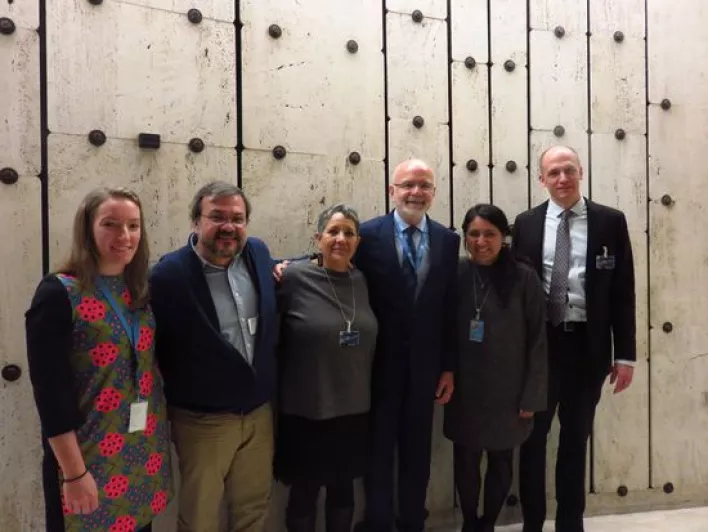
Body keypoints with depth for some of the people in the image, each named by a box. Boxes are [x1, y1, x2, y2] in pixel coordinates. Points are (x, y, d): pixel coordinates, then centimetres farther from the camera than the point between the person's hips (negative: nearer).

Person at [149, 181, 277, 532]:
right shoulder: (169, 274, -17)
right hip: (203, 421, -4)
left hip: (260, 413, 5)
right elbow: (151, 347, -10)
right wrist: (171, 404, -6)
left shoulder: (258, 253, -1)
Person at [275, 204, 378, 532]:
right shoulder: (294, 278, -13)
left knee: (343, 489, 19)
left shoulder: (362, 281, 2)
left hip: (354, 410, 4)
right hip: (306, 412, -4)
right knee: (304, 492, 14)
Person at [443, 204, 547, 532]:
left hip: (507, 392, -1)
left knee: (501, 462, 14)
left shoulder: (524, 278, -9)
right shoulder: (455, 275, -5)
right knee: (465, 461, 13)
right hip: (464, 391, 1)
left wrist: (532, 396, -6)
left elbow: (537, 341, -6)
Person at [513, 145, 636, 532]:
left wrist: (625, 353, -4)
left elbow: (623, 291, 0)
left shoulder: (610, 221, 1)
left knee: (576, 439, 14)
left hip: (588, 345, 0)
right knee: (532, 437, 11)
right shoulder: (526, 223, 2)